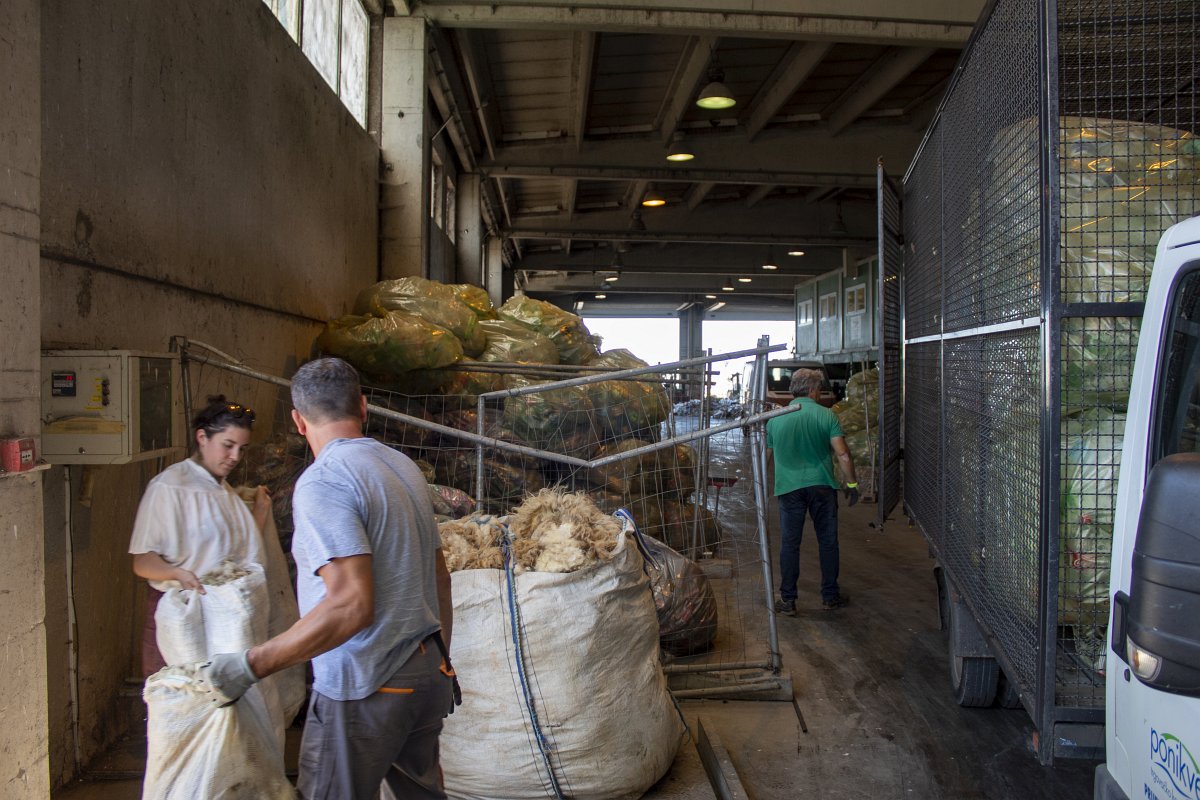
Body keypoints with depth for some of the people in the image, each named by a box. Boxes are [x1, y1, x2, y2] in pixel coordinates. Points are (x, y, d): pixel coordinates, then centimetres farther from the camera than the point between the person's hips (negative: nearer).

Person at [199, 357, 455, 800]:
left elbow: (351, 604, -27)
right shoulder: (404, 467, 8)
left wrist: (249, 666, -20)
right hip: (427, 675, 8)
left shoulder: (322, 481, -17)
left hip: (366, 689, -8)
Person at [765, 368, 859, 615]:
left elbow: (767, 455, 11)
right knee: (828, 542, 12)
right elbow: (843, 455, -9)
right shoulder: (827, 415, -5)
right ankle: (830, 596, 21)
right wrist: (852, 484, 2)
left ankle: (787, 600, 10)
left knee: (790, 544, 7)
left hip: (789, 488, 1)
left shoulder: (775, 419, 2)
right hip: (822, 486, -1)